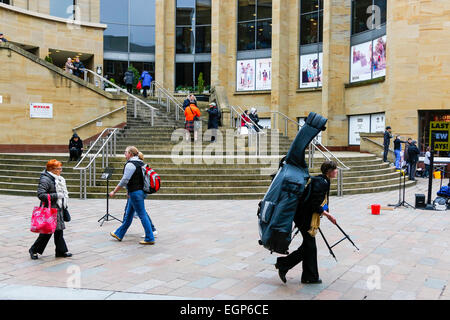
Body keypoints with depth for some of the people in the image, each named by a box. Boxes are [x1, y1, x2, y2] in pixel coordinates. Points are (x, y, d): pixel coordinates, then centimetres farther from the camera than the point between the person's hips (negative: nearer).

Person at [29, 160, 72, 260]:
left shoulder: (59, 179, 14)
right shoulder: (45, 179, -15)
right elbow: (41, 195, -23)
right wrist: (56, 195, -24)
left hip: (58, 208, 9)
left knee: (59, 230, 10)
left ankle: (61, 251, 17)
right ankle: (34, 250, 13)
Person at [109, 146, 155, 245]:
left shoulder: (130, 164, -16)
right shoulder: (140, 163, 13)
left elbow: (124, 180, -19)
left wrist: (114, 192, -11)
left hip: (135, 192, -10)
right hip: (140, 191, 10)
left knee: (142, 215, -5)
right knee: (128, 215, 18)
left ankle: (150, 238, -1)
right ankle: (119, 234, 30)